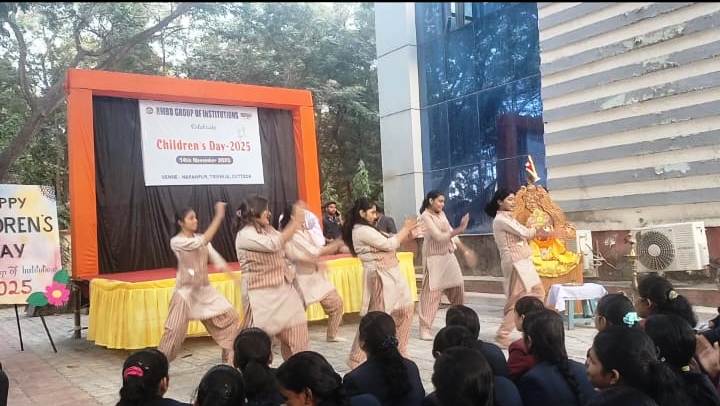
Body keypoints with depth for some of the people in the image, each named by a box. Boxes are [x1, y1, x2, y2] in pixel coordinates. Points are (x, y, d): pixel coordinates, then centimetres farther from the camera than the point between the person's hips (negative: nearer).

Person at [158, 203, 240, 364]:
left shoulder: (200, 239, 5)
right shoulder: (176, 241, -14)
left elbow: (216, 259, 4)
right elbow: (202, 243, -28)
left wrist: (236, 278, -5)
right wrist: (218, 217, -31)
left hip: (205, 289, 6)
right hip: (186, 290, -6)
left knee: (230, 316, 3)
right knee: (175, 330, -6)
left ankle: (231, 357, 18)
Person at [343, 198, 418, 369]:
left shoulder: (367, 230, 15)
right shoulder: (362, 231, -17)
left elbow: (391, 243, 16)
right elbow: (390, 245, -17)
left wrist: (408, 231, 6)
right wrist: (406, 228, -4)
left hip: (391, 275, 10)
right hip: (380, 277, -10)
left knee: (405, 308, 15)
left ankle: (398, 351, 27)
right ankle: (357, 359, 5)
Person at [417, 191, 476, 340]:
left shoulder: (442, 214, 10)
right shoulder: (425, 216, -14)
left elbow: (451, 234, 14)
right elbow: (439, 237, -22)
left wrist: (464, 250, 10)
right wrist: (460, 229, -23)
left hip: (449, 256, 8)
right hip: (434, 259, -8)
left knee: (457, 286, 13)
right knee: (431, 292, -7)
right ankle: (425, 328, -1)